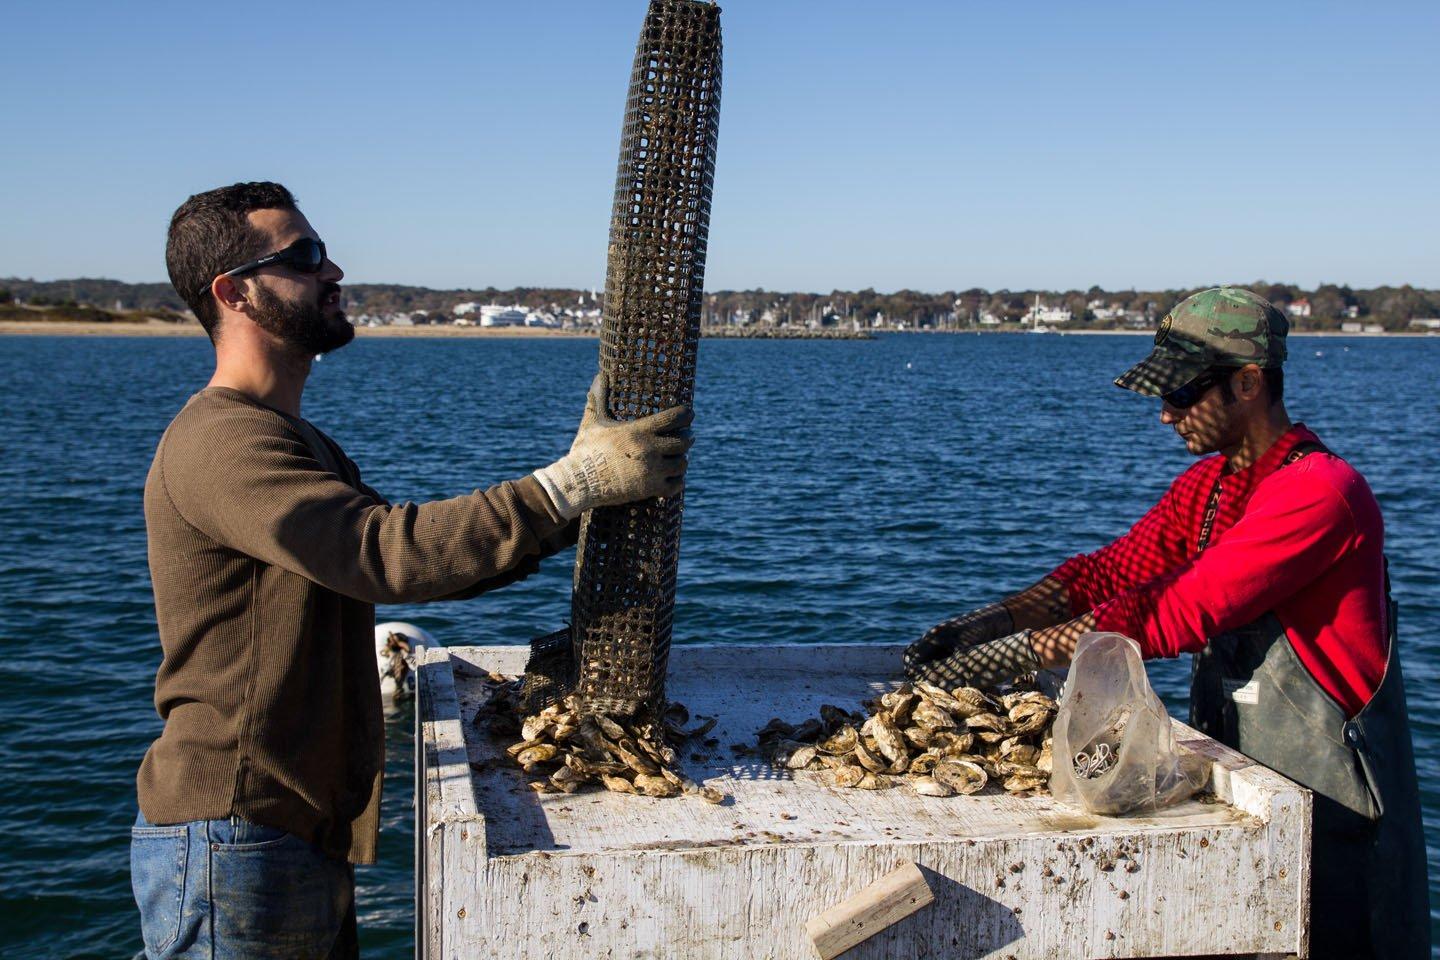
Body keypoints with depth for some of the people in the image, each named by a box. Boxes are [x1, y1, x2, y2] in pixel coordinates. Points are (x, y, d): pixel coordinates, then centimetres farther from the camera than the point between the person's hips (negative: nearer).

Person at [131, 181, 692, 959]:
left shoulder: (302, 446, 17)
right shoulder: (219, 441, -18)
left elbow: (418, 557, 13)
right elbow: (390, 553, -29)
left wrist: (571, 511, 3)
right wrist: (574, 482, -25)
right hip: (229, 843, -10)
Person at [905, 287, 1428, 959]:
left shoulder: (1321, 490, -22)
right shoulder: (1206, 486, 8)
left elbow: (1183, 610, -28)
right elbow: (1112, 569, 2)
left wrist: (1019, 652, -27)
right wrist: (988, 621, -12)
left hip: (1328, 801, -8)